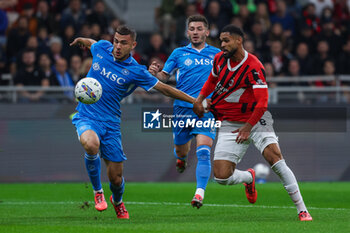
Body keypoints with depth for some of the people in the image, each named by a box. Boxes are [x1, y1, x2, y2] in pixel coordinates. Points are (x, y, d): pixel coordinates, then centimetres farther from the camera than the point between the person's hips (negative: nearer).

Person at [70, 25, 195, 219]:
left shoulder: (135, 71, -8)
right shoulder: (101, 48, -3)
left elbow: (164, 88, 0)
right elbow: (89, 42, 23)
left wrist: (195, 101, -1)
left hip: (110, 123, 0)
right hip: (86, 116, 0)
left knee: (116, 178, 1)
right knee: (91, 144, -35)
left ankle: (117, 201, 40)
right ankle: (97, 191, -10)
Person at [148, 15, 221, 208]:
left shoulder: (216, 54, 9)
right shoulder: (179, 53, 8)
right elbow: (164, 76, 8)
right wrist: (155, 73, -13)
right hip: (182, 108, 1)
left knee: (203, 152, -18)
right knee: (181, 152, 13)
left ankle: (200, 193, -22)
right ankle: (182, 157, 51)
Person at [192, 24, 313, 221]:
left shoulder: (254, 68, -19)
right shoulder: (220, 59, 0)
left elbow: (262, 103, -20)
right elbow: (213, 80, 22)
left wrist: (248, 127, -20)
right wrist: (200, 98, 9)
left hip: (255, 119, -5)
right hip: (229, 123, 5)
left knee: (275, 158, -23)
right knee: (222, 177, -8)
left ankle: (302, 210, -17)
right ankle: (249, 178, 29)